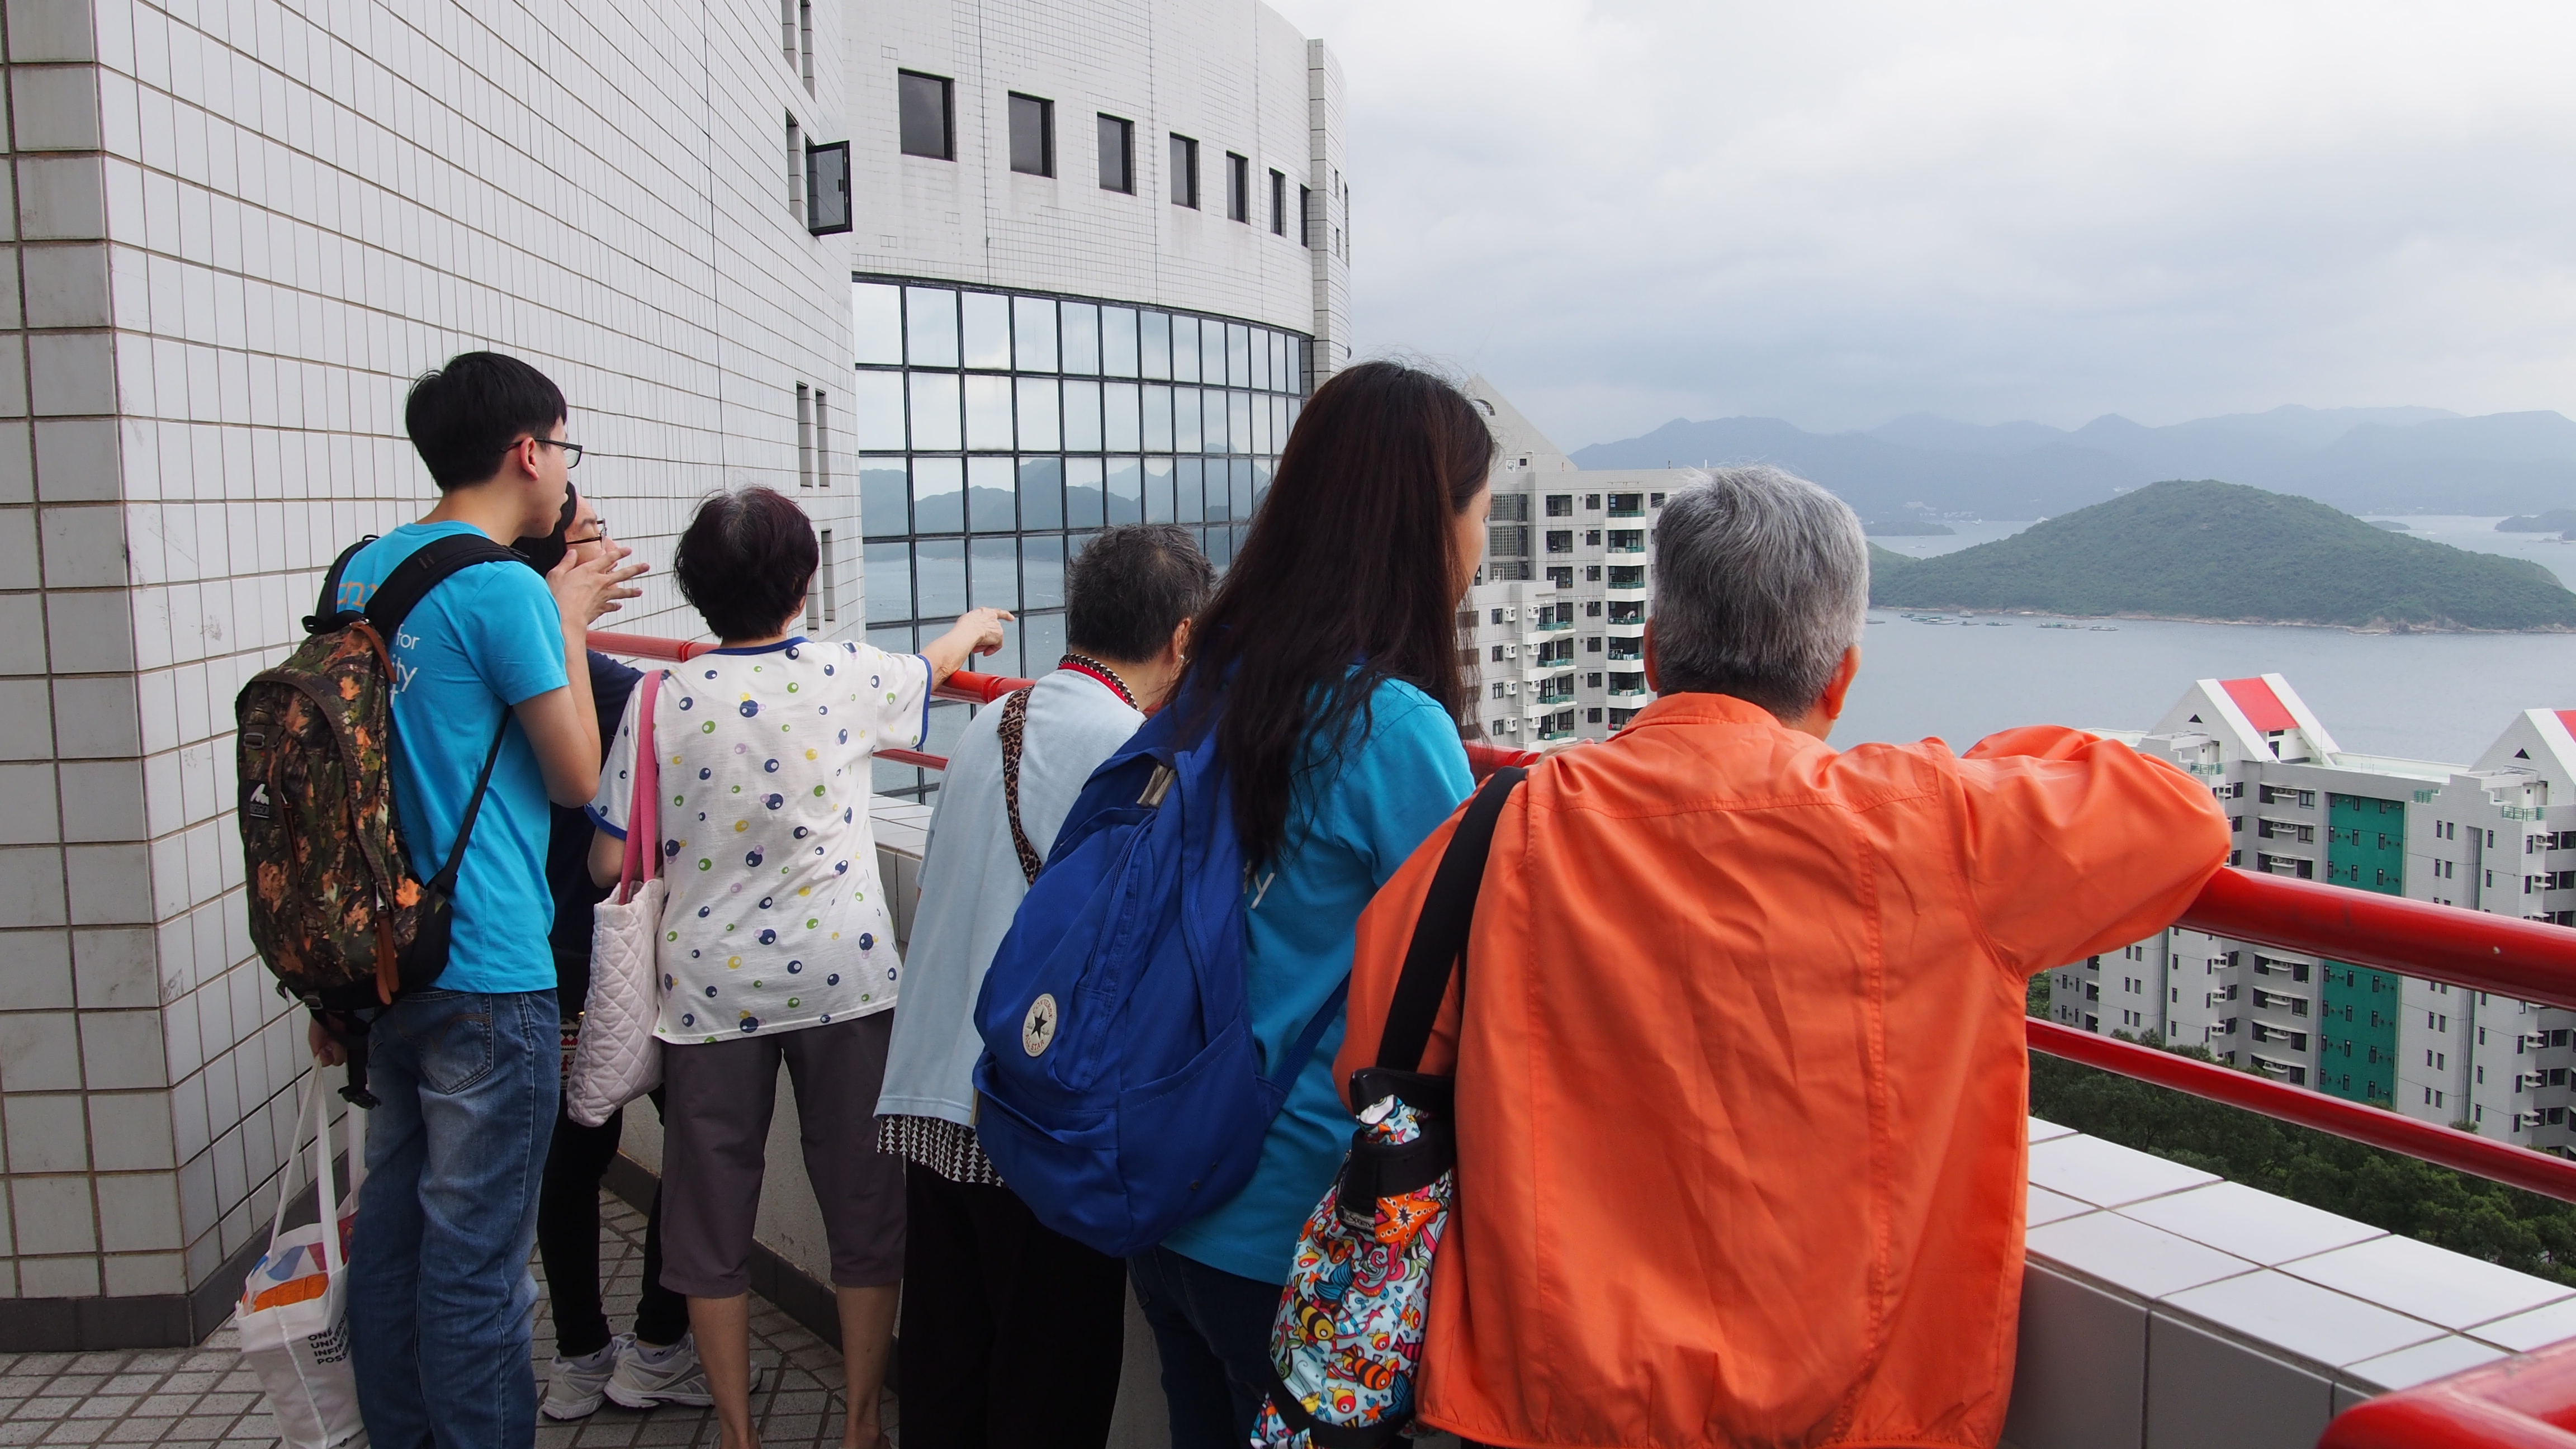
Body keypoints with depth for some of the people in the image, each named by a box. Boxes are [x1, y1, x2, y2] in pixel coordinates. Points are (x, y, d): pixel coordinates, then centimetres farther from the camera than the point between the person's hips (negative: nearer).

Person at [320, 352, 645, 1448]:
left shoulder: (365, 570, 9)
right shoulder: (506, 589, -15)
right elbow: (576, 777, -9)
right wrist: (570, 624, 1)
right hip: (488, 972, -8)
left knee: (393, 1222, 17)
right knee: (473, 1252, 1)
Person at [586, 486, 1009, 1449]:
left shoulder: (664, 699, -5)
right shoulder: (846, 675, -4)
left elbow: (610, 863, -4)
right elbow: (933, 668, 20)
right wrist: (975, 625, 42)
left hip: (711, 986, 0)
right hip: (843, 979, 0)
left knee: (711, 1220, 14)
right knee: (864, 1205, 13)